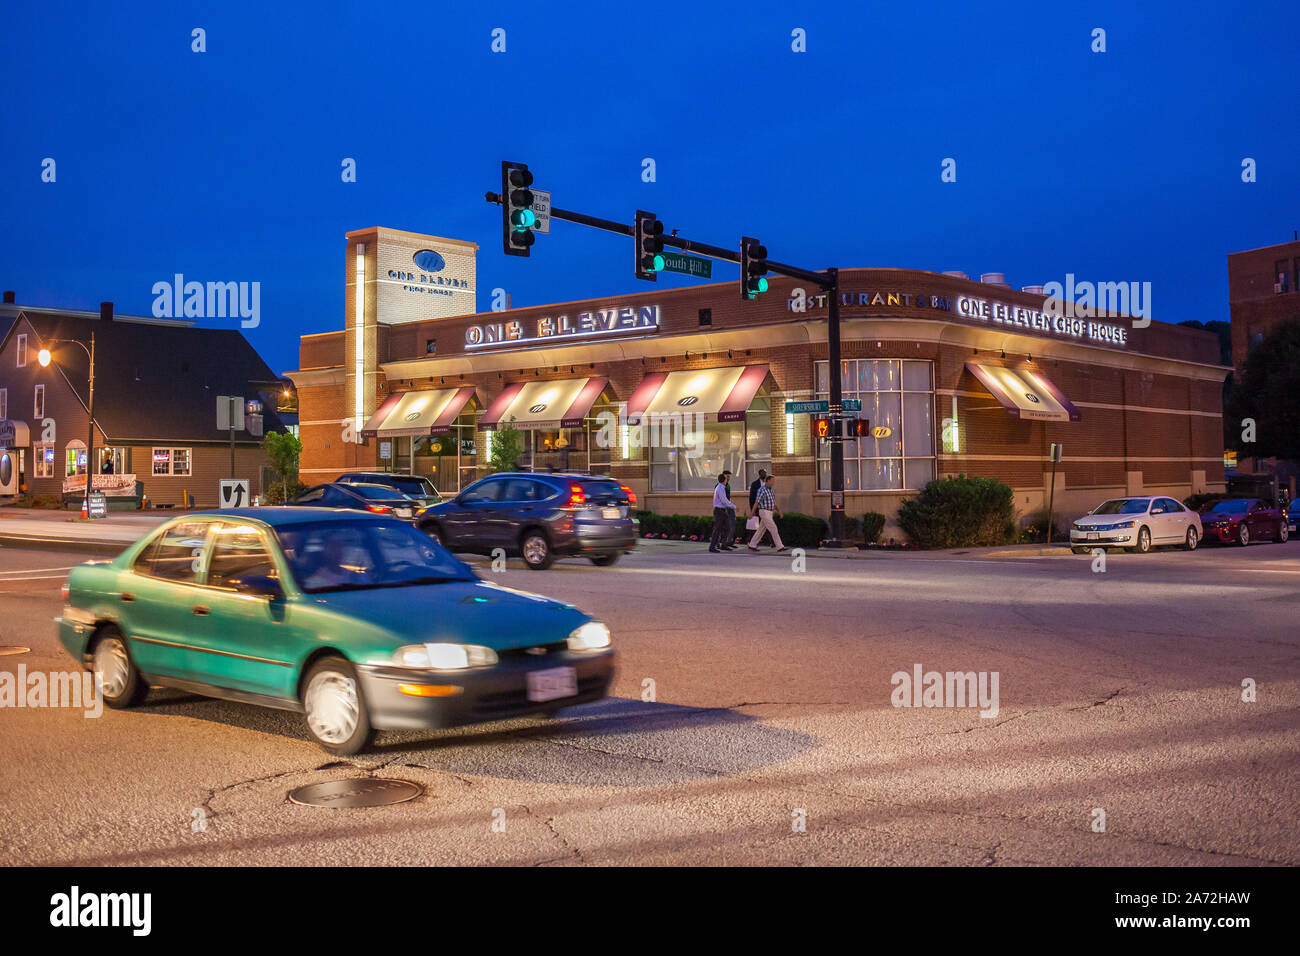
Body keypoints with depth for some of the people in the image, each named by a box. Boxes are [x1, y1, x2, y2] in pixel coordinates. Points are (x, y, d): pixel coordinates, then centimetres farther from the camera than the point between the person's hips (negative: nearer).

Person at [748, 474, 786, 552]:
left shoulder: (771, 490, 15)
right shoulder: (761, 490, -14)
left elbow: (773, 503, 19)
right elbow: (756, 502, -13)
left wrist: (779, 511, 7)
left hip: (769, 513, 9)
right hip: (764, 513, -9)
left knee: (761, 530, 11)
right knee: (773, 529, -12)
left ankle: (751, 545, 18)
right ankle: (780, 547, -11)